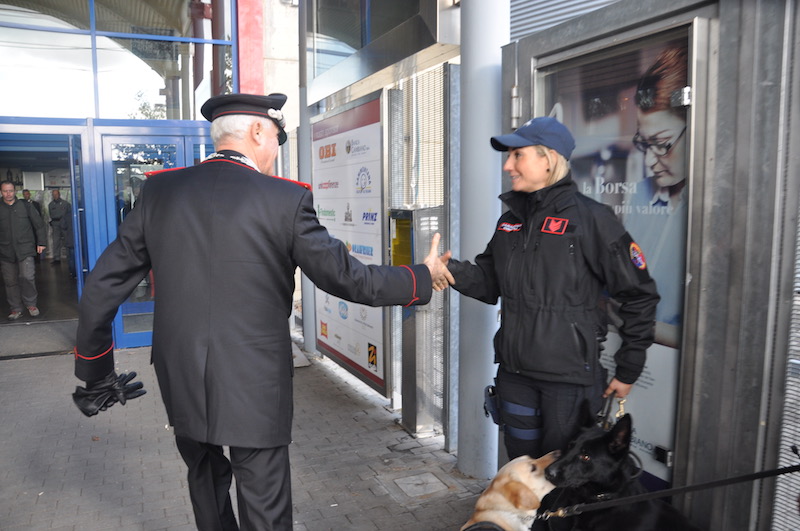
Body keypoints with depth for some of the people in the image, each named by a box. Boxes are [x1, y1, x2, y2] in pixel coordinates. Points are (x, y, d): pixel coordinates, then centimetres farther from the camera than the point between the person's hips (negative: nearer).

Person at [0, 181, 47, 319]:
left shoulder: (25, 206, 6)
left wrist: (40, 243, 6)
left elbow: (39, 225, 9)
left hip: (25, 250, -2)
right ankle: (16, 309, 17)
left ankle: (31, 304, 7)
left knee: (27, 277, -12)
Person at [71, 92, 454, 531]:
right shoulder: (285, 199, -14)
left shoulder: (159, 190, -2)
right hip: (254, 388, -4)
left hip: (180, 380, 5)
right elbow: (346, 277, -9)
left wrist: (95, 371, 15)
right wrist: (423, 278, 6)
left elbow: (102, 288, 2)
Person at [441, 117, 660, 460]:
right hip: (514, 371, 6)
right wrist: (455, 271, -11)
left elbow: (639, 295, -7)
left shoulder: (590, 218, -11)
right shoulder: (511, 218, 9)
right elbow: (490, 281, 11)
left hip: (570, 377, -6)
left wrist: (628, 371, -3)